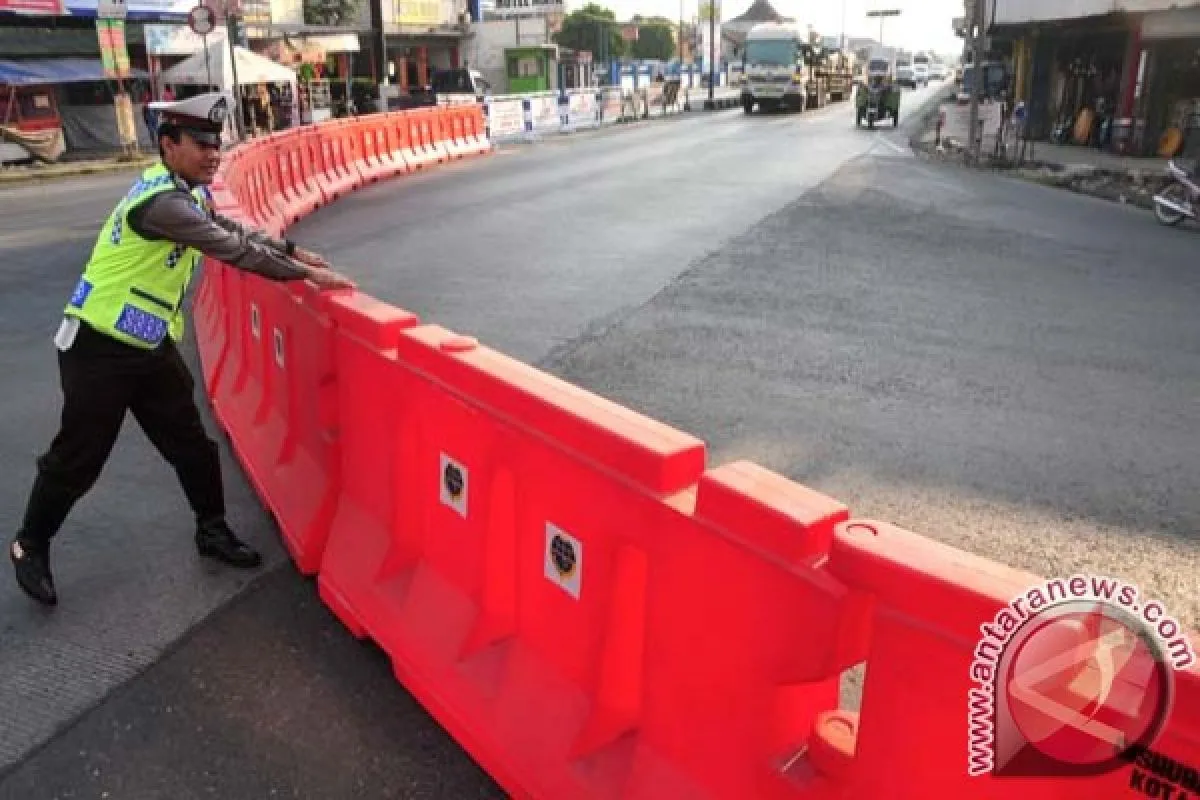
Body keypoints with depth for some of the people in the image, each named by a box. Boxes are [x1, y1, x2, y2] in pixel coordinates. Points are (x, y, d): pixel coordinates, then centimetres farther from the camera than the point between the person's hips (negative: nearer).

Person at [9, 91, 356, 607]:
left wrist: (291, 250, 9)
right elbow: (234, 250, -26)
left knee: (190, 444, 11)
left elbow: (235, 231, 19)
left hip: (152, 346, 9)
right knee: (78, 458, 4)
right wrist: (306, 274, -20)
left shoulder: (189, 193, 5)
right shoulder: (162, 199, -25)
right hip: (100, 348, -8)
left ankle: (212, 530, 27)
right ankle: (30, 545, 26)